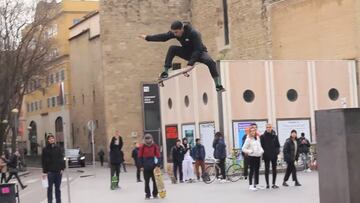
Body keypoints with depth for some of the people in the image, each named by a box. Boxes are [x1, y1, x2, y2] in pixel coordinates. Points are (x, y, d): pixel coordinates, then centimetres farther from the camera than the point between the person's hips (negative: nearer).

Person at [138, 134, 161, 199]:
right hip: (146, 167, 0)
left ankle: (155, 194, 15)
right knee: (147, 181, 4)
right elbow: (140, 157, 2)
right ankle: (147, 194, 12)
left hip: (154, 166, 0)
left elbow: (158, 156, 1)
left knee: (155, 180, 4)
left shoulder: (155, 146, 0)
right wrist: (141, 166, -3)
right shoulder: (142, 147, -1)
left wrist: (158, 164, -7)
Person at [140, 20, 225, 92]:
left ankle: (218, 86, -28)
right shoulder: (174, 33, -14)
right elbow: (163, 37, -7)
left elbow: (198, 50, -33)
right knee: (172, 48, -21)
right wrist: (147, 37, -9)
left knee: (210, 62, -33)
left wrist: (191, 63, -39)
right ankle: (165, 72, -19)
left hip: (199, 53, -5)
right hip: (187, 53, 5)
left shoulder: (193, 33, -31)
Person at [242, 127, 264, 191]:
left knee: (257, 171, 9)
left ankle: (255, 184, 16)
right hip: (252, 157, -6)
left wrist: (262, 151, 5)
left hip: (258, 156, 6)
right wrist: (249, 151, -20)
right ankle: (250, 185, 0)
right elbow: (244, 148, -7)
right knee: (252, 171, -4)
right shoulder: (248, 139, -5)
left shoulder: (258, 138, 13)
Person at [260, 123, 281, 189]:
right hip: (266, 155, -2)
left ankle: (274, 184, 13)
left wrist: (277, 151, -7)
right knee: (267, 170, 2)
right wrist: (263, 152, -10)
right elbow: (261, 146, -2)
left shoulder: (275, 136, 4)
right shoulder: (263, 136, -2)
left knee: (274, 169, 6)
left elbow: (277, 145, 7)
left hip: (274, 155, 2)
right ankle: (267, 184, 7)